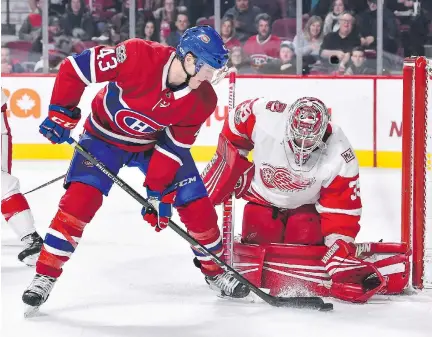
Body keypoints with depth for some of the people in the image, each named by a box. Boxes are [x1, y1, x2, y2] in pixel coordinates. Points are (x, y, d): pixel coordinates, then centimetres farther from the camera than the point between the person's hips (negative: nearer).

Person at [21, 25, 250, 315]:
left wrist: (158, 192, -19)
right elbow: (76, 67, -26)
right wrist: (61, 113, -23)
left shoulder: (203, 101, -22)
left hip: (156, 141, 3)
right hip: (105, 134, -3)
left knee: (196, 204, -3)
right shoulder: (138, 56, -35)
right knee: (80, 198, -20)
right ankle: (46, 275, -10)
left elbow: (173, 147, -15)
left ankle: (215, 270, 21)